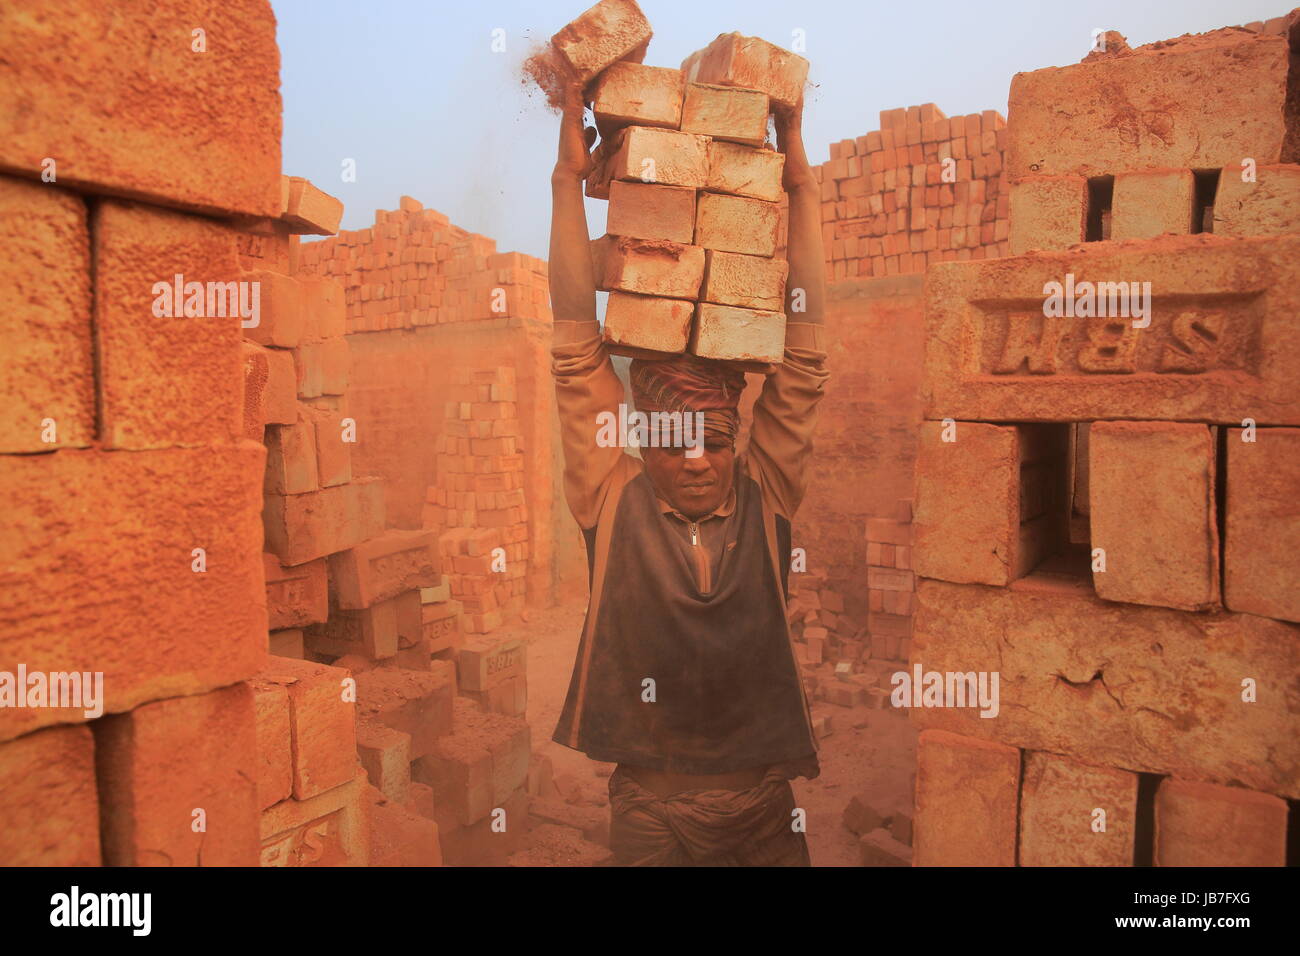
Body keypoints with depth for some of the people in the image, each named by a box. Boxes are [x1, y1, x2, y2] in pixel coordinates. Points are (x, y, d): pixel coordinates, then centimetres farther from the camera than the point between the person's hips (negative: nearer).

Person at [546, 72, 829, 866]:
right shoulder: (615, 502, -8)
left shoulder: (765, 500, -6)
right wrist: (570, 181, -12)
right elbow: (578, 350, -11)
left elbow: (806, 356, -9)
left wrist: (801, 185, -10)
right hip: (650, 805, -1)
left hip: (764, 802, 1)